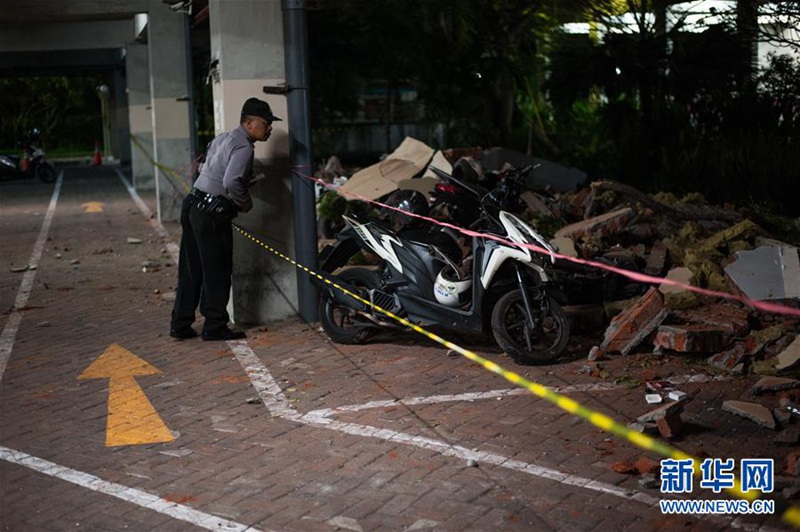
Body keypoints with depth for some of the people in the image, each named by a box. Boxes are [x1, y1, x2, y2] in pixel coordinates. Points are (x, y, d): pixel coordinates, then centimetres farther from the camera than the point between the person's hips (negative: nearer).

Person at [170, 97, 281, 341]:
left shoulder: (223, 138, 16)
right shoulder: (244, 148, -14)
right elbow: (231, 182, -28)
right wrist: (245, 203, -11)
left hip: (193, 205, 9)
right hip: (212, 214, -9)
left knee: (190, 270, 13)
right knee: (217, 271, 1)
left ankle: (181, 325, 19)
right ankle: (215, 326, 9)